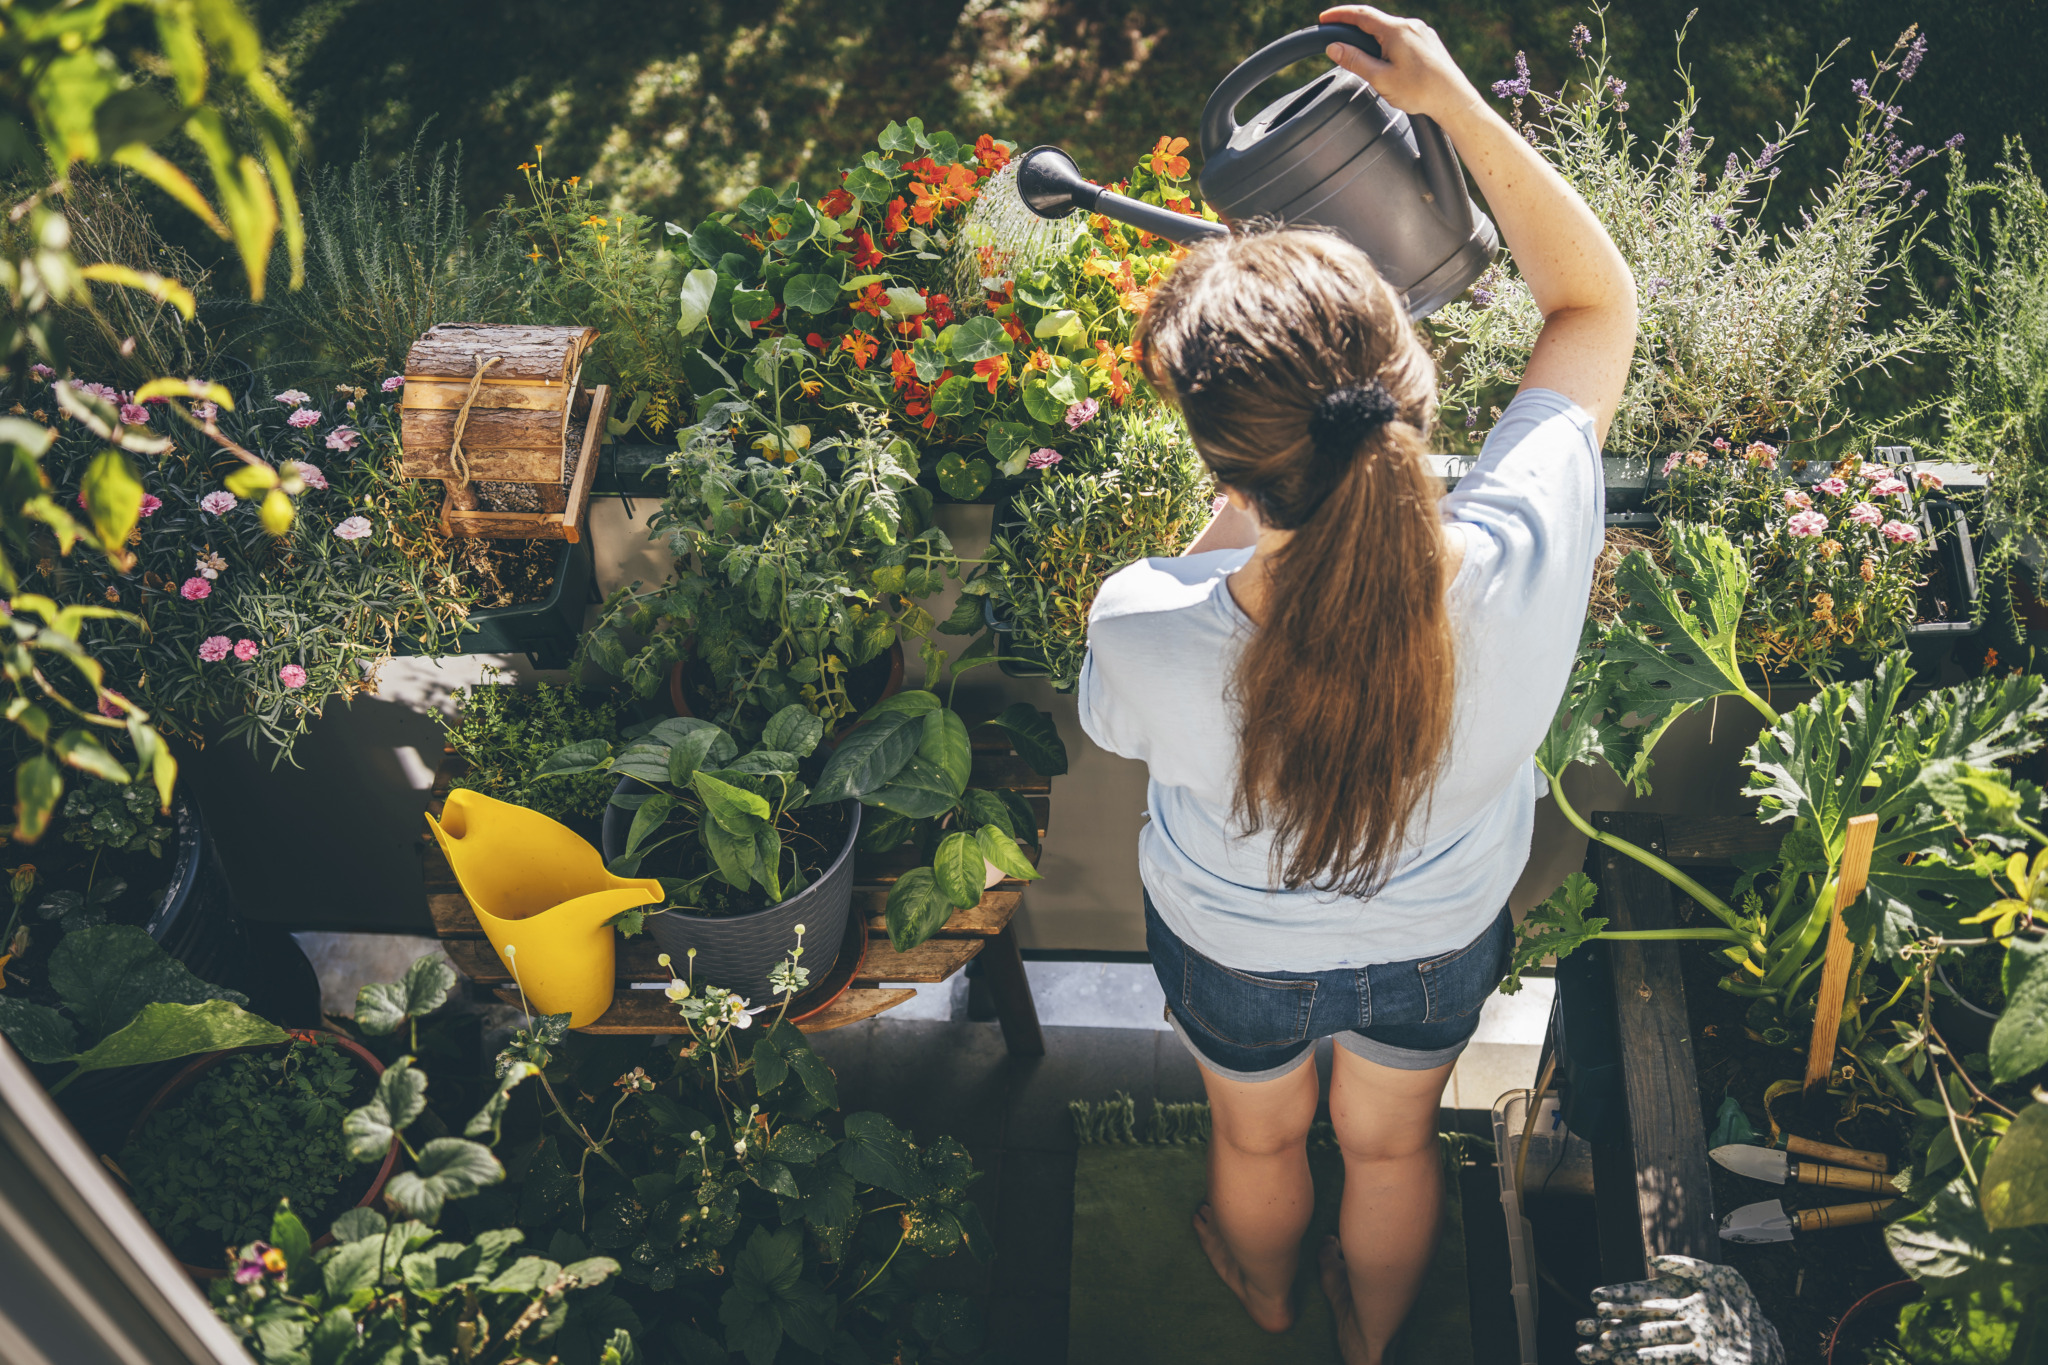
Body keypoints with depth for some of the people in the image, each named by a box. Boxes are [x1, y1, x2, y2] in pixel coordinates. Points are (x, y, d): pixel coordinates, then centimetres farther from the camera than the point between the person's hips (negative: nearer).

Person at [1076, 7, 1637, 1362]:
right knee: (1393, 1143, 34)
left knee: (1257, 1135, 34)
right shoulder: (1526, 566, -40)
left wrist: (1251, 492, -15)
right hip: (1442, 941, 1)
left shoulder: (1147, 635, -43)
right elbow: (1599, 302, -20)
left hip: (1236, 947, -1)